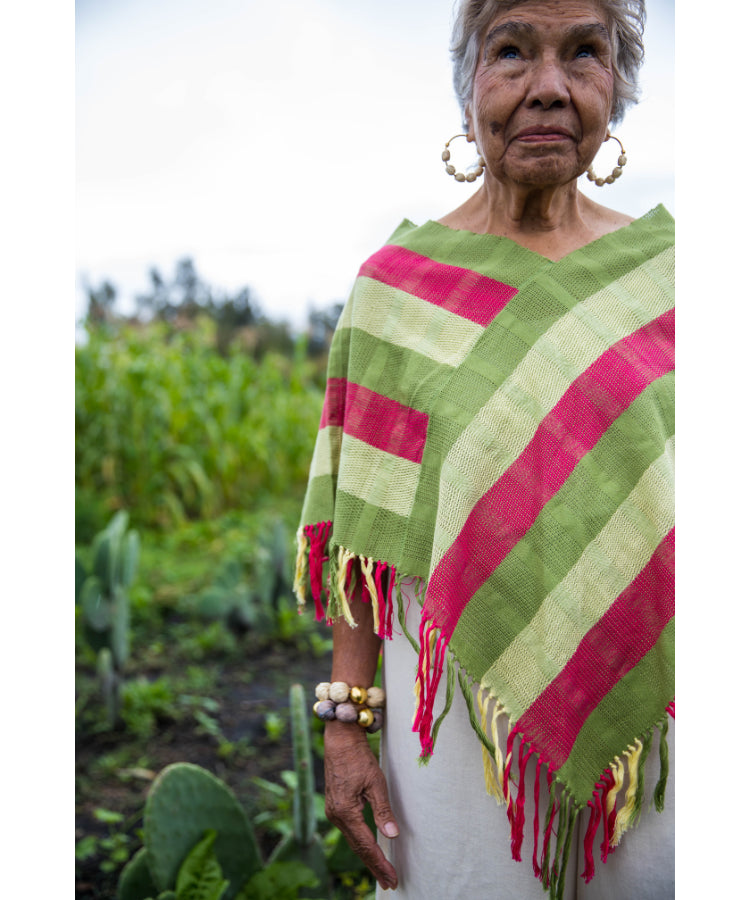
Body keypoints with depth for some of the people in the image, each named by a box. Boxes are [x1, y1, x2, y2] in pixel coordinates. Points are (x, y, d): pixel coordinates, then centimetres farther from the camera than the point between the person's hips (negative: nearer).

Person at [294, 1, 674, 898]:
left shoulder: (660, 269, 1)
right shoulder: (396, 284, -3)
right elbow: (363, 527, -2)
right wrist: (345, 715, -5)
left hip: (635, 706, 2)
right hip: (455, 698, -1)